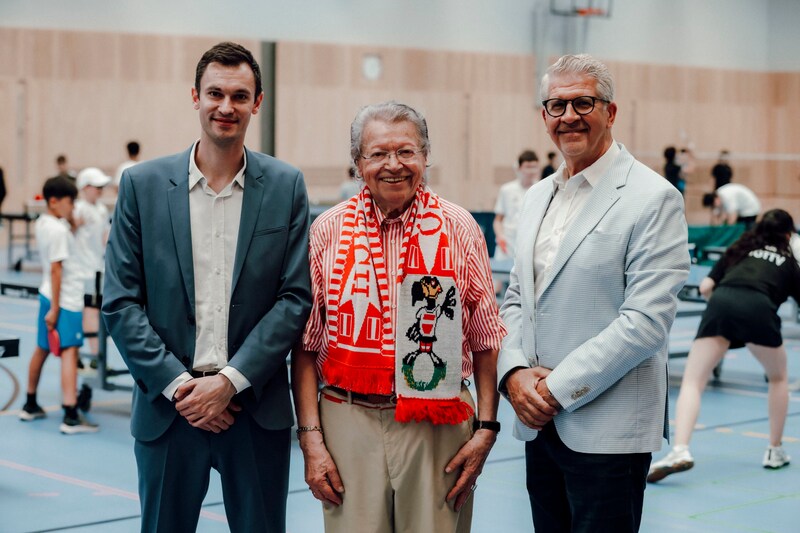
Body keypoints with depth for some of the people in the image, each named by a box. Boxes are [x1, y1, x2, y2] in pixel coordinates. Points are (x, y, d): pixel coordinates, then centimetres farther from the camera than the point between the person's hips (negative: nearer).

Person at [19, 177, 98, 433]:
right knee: (69, 352, -13)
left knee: (42, 349, 18)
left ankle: (30, 406, 30)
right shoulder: (58, 230, -18)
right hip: (65, 299, -10)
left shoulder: (42, 222, 9)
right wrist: (55, 308, -20)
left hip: (48, 295, 10)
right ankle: (71, 417, -19)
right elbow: (56, 269, -20)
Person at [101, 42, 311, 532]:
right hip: (169, 406, 0)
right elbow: (120, 301, -1)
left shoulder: (286, 186, 2)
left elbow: (296, 298, -2)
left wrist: (230, 381, -10)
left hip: (257, 408, 0)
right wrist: (177, 383, -10)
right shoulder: (143, 184, 1)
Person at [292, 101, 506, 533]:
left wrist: (486, 429, -4)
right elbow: (305, 345, 3)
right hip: (349, 423, 1)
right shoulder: (328, 230, 3)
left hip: (438, 427, 0)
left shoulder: (458, 228, 1)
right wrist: (310, 438, -2)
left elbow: (486, 339, 3)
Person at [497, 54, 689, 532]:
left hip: (608, 431, -6)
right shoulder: (540, 196, 14)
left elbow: (646, 321, -16)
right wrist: (514, 372, -4)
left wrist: (557, 389, -15)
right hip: (539, 423, 7)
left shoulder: (654, 198, -9)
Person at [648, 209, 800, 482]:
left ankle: (679, 450, -22)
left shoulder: (738, 249, 33)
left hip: (721, 303, 1)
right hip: (759, 309, -1)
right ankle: (774, 451, 31)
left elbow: (705, 288, 23)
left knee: (692, 382, 0)